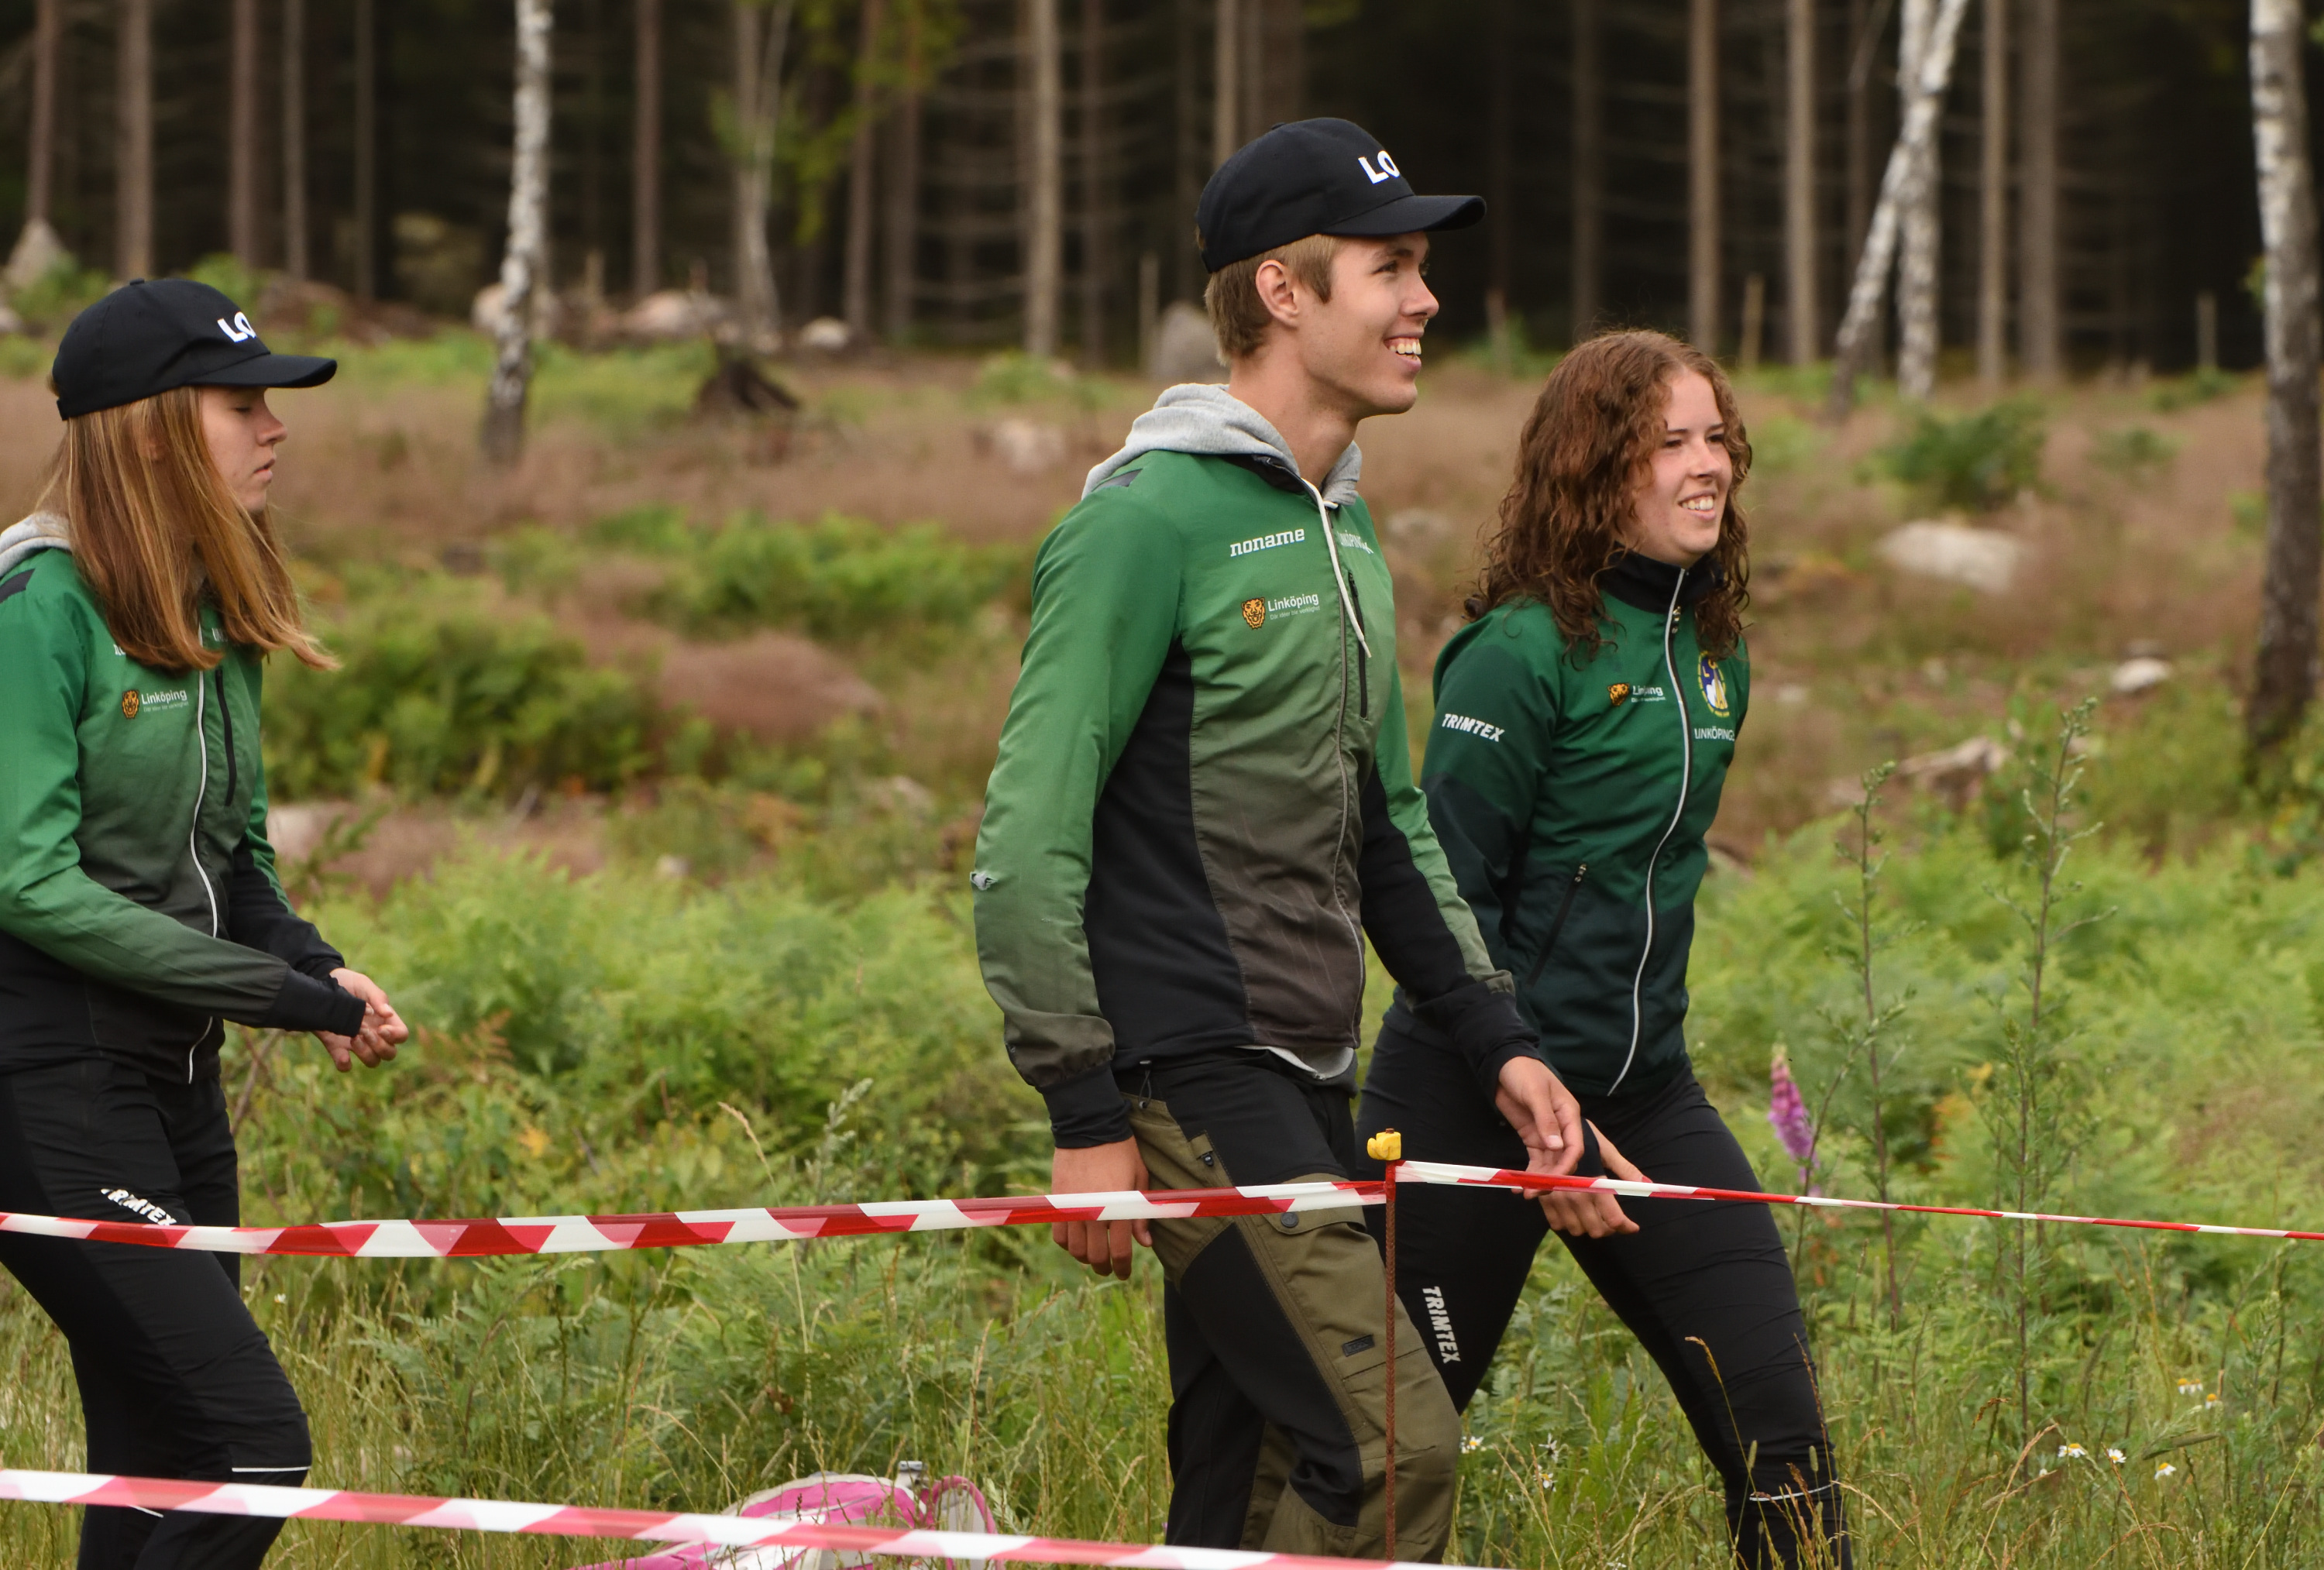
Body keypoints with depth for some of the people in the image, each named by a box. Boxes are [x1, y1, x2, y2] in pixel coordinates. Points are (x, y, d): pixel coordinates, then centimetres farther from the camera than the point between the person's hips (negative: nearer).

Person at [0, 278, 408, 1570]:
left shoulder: (212, 614, 12)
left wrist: (315, 966, -2)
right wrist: (283, 992, -17)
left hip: (174, 1077, 9)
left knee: (161, 1466, 8)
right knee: (249, 1438, -15)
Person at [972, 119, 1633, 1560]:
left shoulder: (1347, 530, 17)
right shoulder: (1150, 521, -12)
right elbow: (1030, 835, -15)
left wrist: (1496, 1040, 17)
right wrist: (1087, 1114, -17)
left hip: (1309, 1086, 9)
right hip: (1192, 1083, -9)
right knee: (1395, 1451, -15)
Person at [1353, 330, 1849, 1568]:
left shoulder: (1712, 652, 9)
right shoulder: (1526, 651, -14)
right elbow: (1439, 894, -14)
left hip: (1644, 1092, 7)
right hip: (1472, 1094, -7)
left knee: (1775, 1421, -2)